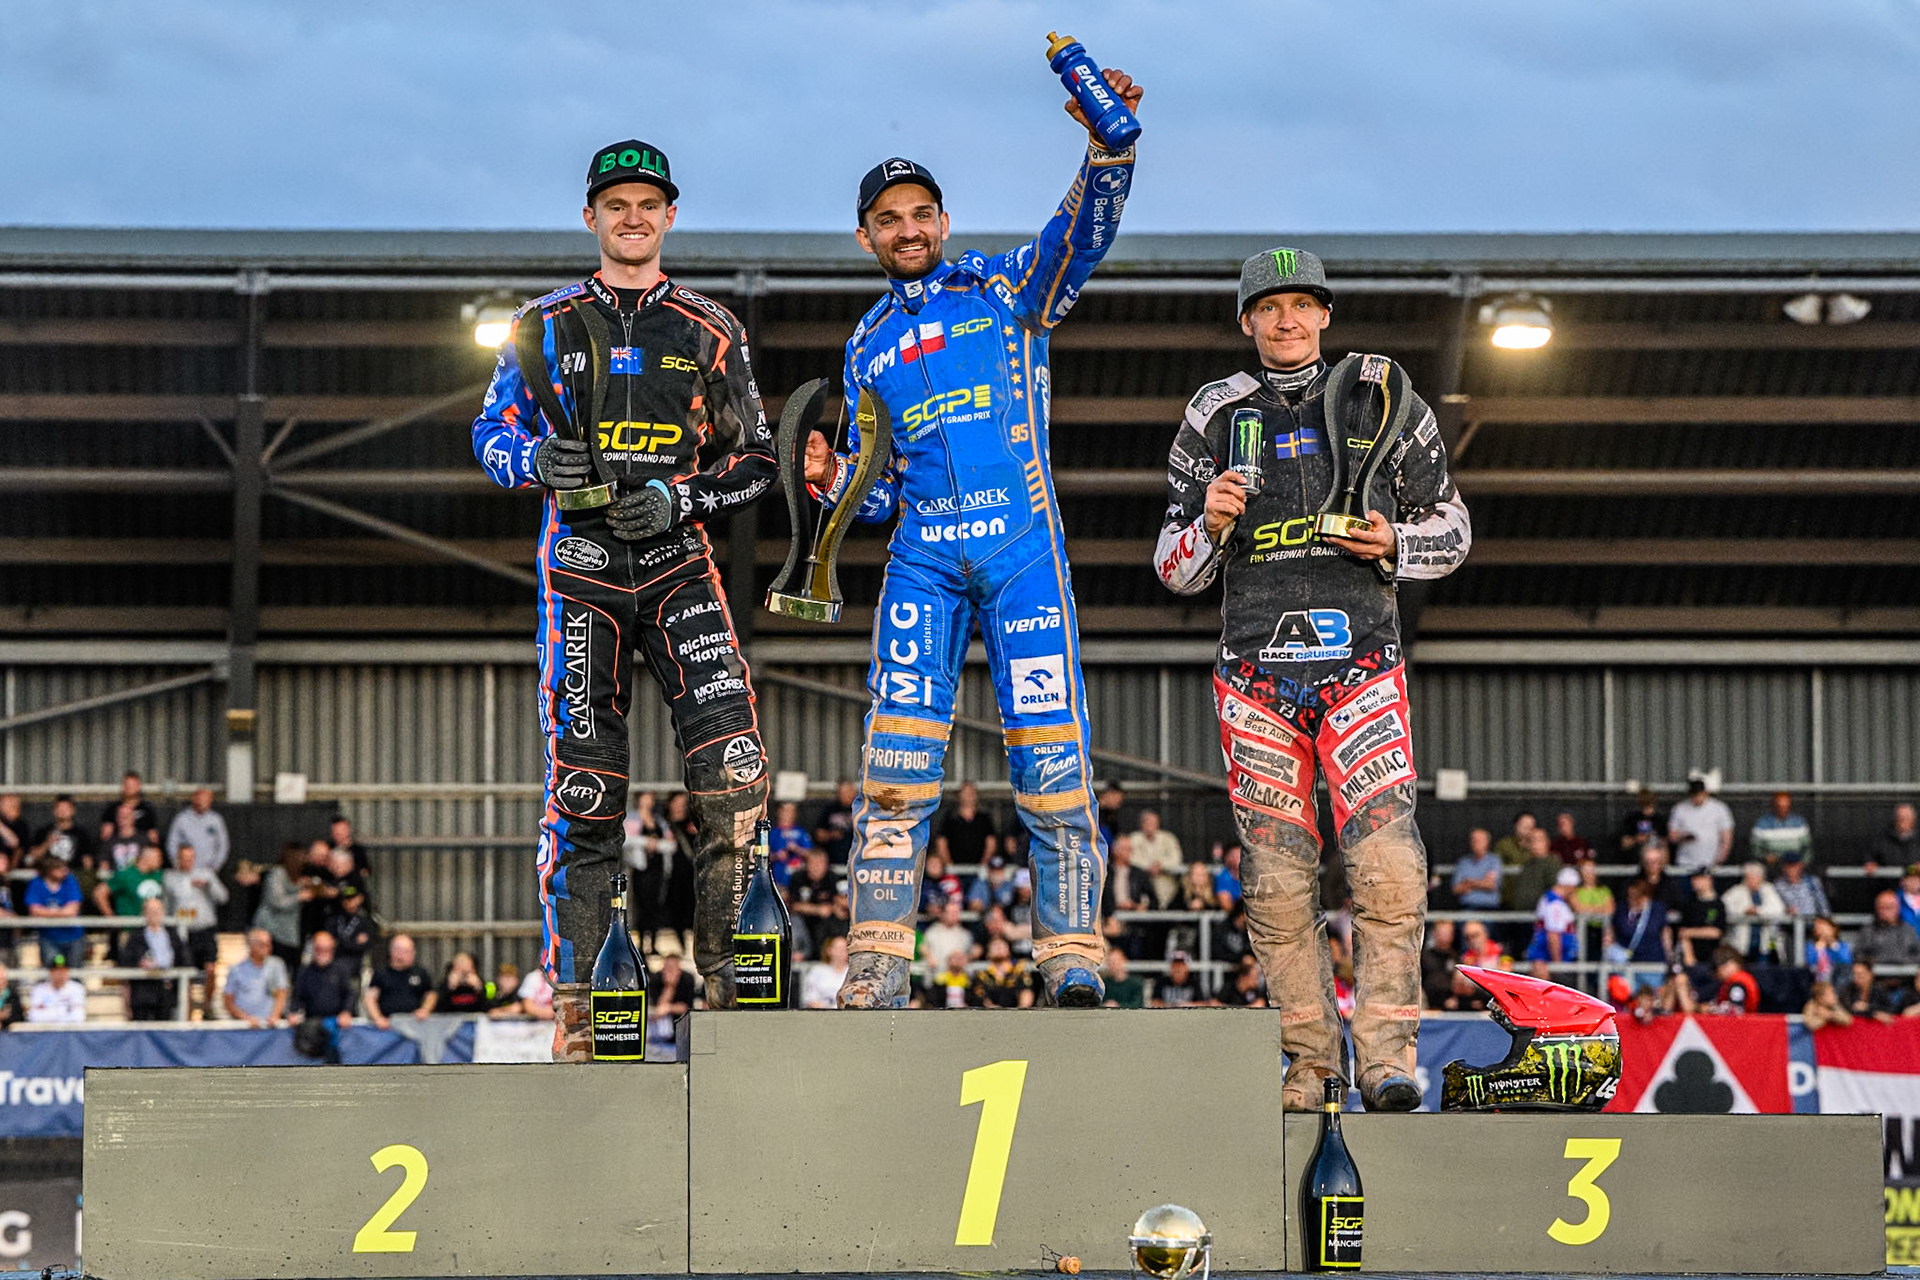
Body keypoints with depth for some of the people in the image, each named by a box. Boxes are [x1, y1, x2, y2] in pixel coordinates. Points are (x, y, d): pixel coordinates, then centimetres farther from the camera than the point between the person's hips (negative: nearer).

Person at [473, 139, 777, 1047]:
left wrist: (678, 497, -9)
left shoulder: (709, 331, 10)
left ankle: (724, 973, -8)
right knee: (583, 789, -4)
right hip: (582, 566, 0)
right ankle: (572, 1006, 2)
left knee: (734, 768, -17)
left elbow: (754, 461, 9)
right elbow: (493, 432, 9)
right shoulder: (548, 325, 11)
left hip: (678, 562, 0)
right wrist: (541, 458, -14)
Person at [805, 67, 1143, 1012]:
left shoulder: (1005, 288, 11)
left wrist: (1109, 144, -27)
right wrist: (831, 478, -2)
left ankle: (1072, 966, -5)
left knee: (1052, 758, -8)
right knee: (897, 761, -7)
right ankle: (876, 976, -7)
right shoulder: (867, 347, 21)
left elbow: (1083, 232, -9)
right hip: (923, 556, 3)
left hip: (1023, 546, -2)